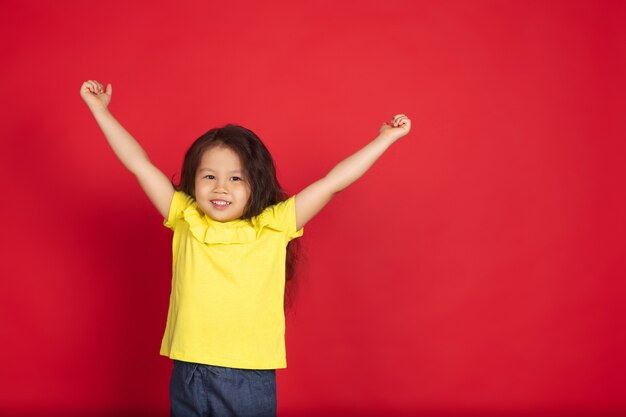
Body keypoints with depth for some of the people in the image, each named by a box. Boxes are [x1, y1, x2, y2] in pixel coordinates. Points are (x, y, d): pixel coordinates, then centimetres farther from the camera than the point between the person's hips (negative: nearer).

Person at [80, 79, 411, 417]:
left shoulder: (273, 226, -2)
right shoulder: (185, 221, 2)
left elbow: (332, 181, -3)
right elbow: (140, 164, 4)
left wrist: (386, 137, -2)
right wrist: (100, 109, 5)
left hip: (251, 380, -1)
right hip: (188, 377, 2)